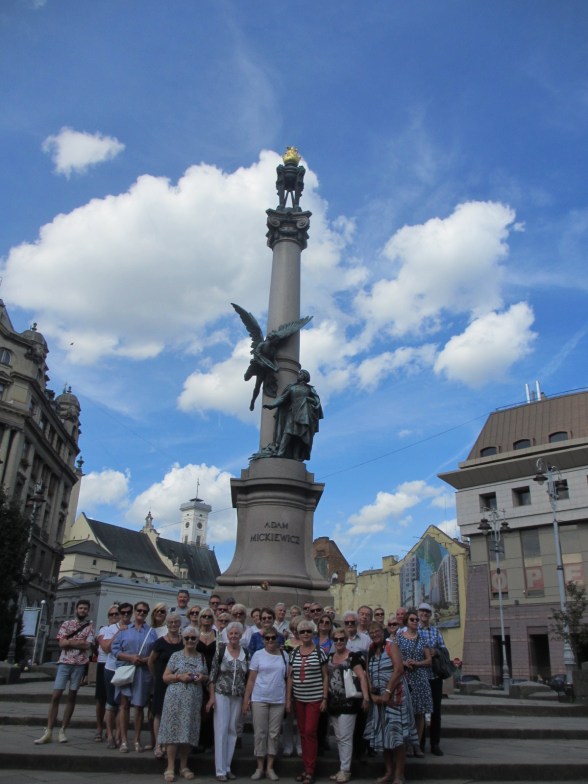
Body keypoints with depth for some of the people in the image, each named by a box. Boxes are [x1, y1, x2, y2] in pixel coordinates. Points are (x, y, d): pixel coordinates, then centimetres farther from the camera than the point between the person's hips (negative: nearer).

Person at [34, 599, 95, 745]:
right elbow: (62, 643, -4)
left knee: (72, 697, 4)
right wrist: (79, 642, -9)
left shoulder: (90, 627, 4)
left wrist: (70, 641, -8)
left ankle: (62, 730, 11)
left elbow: (87, 646, -8)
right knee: (55, 696, -4)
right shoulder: (66, 624, 7)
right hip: (64, 663, 0)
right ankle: (48, 732, 0)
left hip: (80, 665, 0)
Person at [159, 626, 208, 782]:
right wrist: (179, 677, -15)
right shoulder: (176, 656, 0)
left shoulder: (202, 657, 9)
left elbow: (207, 677, 16)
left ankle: (184, 766, 19)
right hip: (175, 698, -3)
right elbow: (165, 677, 0)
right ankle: (170, 768, 6)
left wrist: (202, 678, -6)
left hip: (194, 700, 3)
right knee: (173, 730, -3)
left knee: (189, 732, 6)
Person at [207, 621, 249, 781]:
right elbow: (213, 674, -7)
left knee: (233, 730, 9)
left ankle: (227, 767, 19)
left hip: (238, 697, 4)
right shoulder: (220, 650, -8)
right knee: (221, 730, -3)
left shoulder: (246, 653, 2)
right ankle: (220, 769, 4)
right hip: (221, 694, -4)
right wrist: (211, 696, -11)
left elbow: (247, 677, 8)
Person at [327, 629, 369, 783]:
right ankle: (342, 768, 23)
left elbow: (362, 677, -14)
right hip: (333, 703, 6)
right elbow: (325, 677, 17)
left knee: (345, 738, -1)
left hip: (348, 703, -6)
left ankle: (345, 770, 8)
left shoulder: (353, 657, -9)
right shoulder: (329, 657, 10)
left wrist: (366, 697, -23)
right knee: (338, 738, 13)